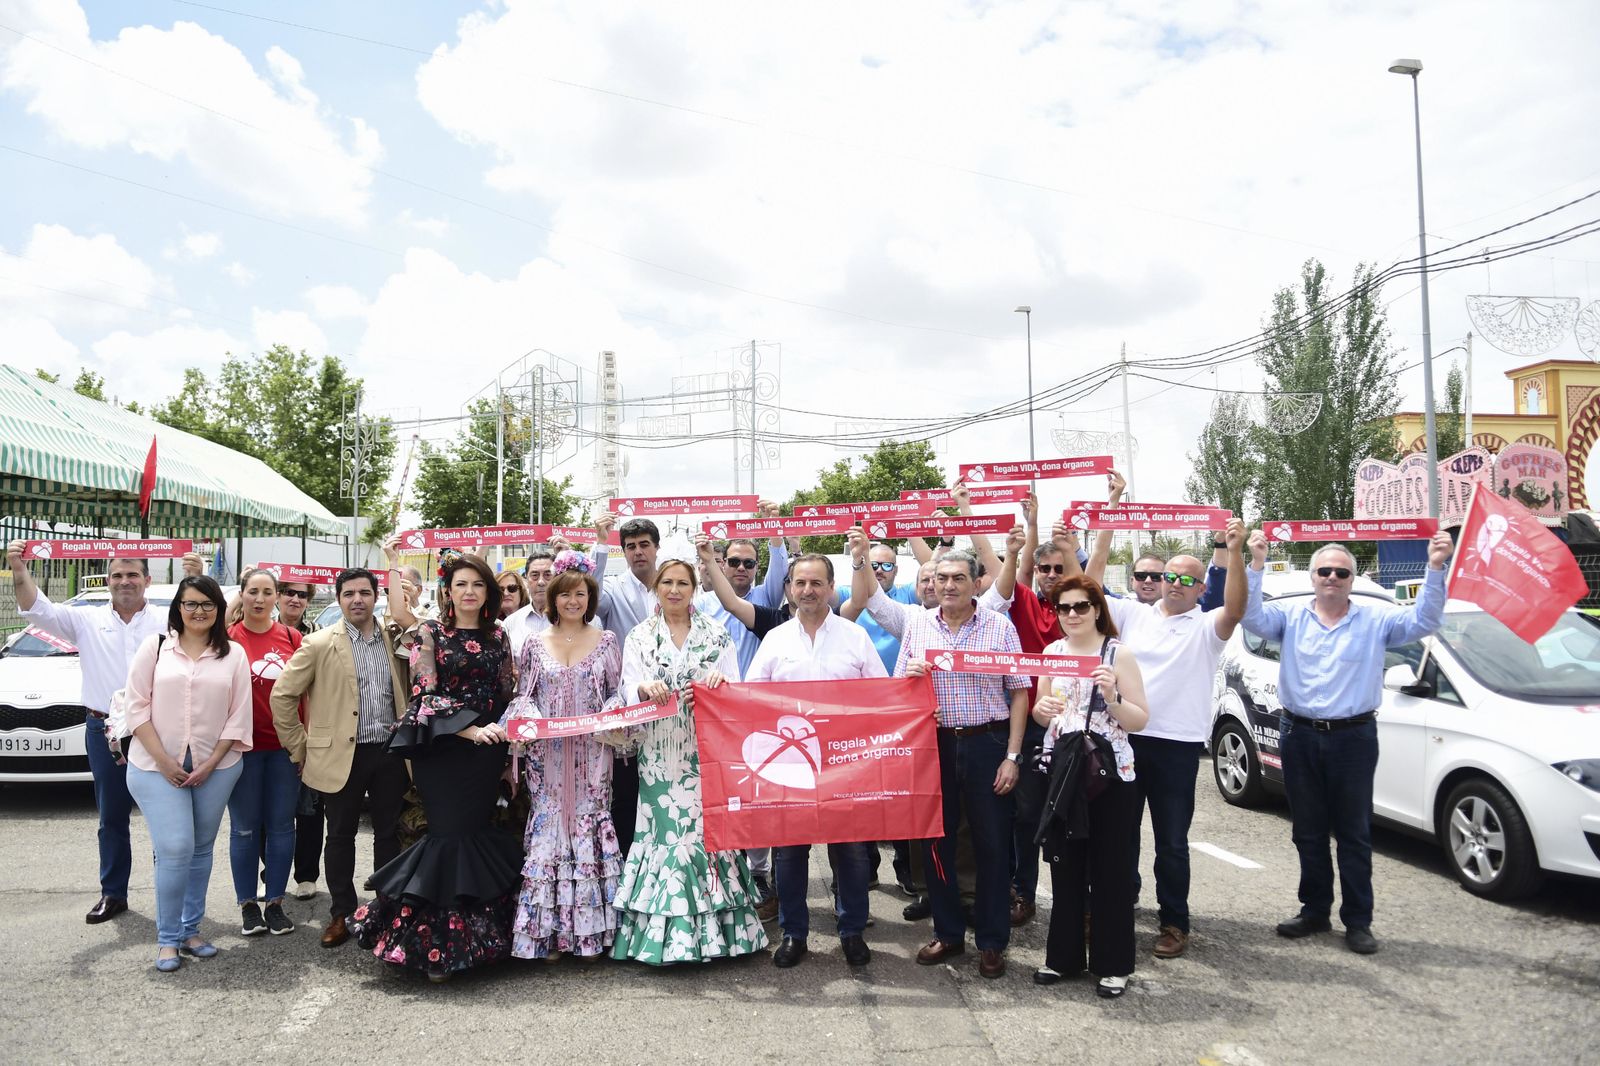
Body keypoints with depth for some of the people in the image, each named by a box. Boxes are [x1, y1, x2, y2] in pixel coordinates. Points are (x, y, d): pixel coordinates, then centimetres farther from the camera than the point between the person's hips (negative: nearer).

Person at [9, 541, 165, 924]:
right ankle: (113, 893, 21)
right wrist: (20, 571, -17)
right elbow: (39, 610, -1)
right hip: (104, 730, 2)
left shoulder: (167, 620, 3)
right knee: (112, 817, 11)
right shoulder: (87, 620, 7)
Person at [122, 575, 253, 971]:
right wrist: (163, 759, -9)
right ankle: (168, 939, 6)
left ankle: (190, 930, 23)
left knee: (201, 849, 9)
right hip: (157, 766, -2)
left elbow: (238, 715, 2)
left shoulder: (234, 654, 4)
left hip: (215, 767, 2)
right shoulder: (155, 646, 3)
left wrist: (211, 764, -7)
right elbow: (137, 706, -1)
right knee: (175, 850, -10)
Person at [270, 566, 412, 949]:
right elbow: (282, 695, -3)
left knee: (389, 833, 9)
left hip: (390, 753, 3)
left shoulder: (395, 641, 6)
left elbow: (408, 694, 17)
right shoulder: (320, 644, -4)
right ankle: (340, 914, 21)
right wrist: (299, 748, -2)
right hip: (342, 755, -2)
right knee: (340, 836, 8)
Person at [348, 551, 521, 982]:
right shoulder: (430, 632, -2)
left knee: (476, 833, 4)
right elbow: (425, 695, -10)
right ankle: (440, 946, 5)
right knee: (453, 835, -6)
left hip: (487, 752, 4)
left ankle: (476, 938, 18)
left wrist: (511, 755, 10)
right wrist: (469, 729, -21)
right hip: (442, 749, -3)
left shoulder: (497, 635, 10)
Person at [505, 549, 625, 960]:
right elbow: (523, 697, 8)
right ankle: (548, 932, 10)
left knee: (589, 823, 0)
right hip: (547, 753, 1)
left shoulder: (606, 642, 5)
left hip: (591, 752, 0)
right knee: (548, 825, 0)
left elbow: (618, 694, 7)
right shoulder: (535, 645, 6)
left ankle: (589, 930, 10)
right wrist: (530, 721, -12)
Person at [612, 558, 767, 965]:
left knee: (708, 828, -1)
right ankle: (666, 931, 6)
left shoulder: (716, 634, 8)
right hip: (660, 754, 0)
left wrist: (720, 682, -18)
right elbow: (629, 691, -3)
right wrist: (646, 689, -25)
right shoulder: (639, 638, 8)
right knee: (665, 831, -3)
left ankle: (714, 926, 10)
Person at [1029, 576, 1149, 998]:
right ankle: (1063, 955, 24)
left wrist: (1112, 695, -23)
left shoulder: (1118, 654, -5)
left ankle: (1113, 964, 16)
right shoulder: (1051, 652, 8)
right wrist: (1042, 709, -6)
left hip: (1111, 774, -4)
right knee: (1065, 866, 11)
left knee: (1110, 868, 3)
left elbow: (1139, 721, -6)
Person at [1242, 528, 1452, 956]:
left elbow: (1424, 620, -10)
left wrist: (1435, 569, -22)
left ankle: (1357, 921, 15)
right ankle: (1314, 911, 25)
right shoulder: (1291, 614, 2)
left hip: (1353, 738, -1)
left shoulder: (1376, 616, 1)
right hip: (1300, 736, 2)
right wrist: (1256, 566, -24)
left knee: (1354, 833, 5)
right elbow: (1252, 617, -13)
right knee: (1308, 832, 12)